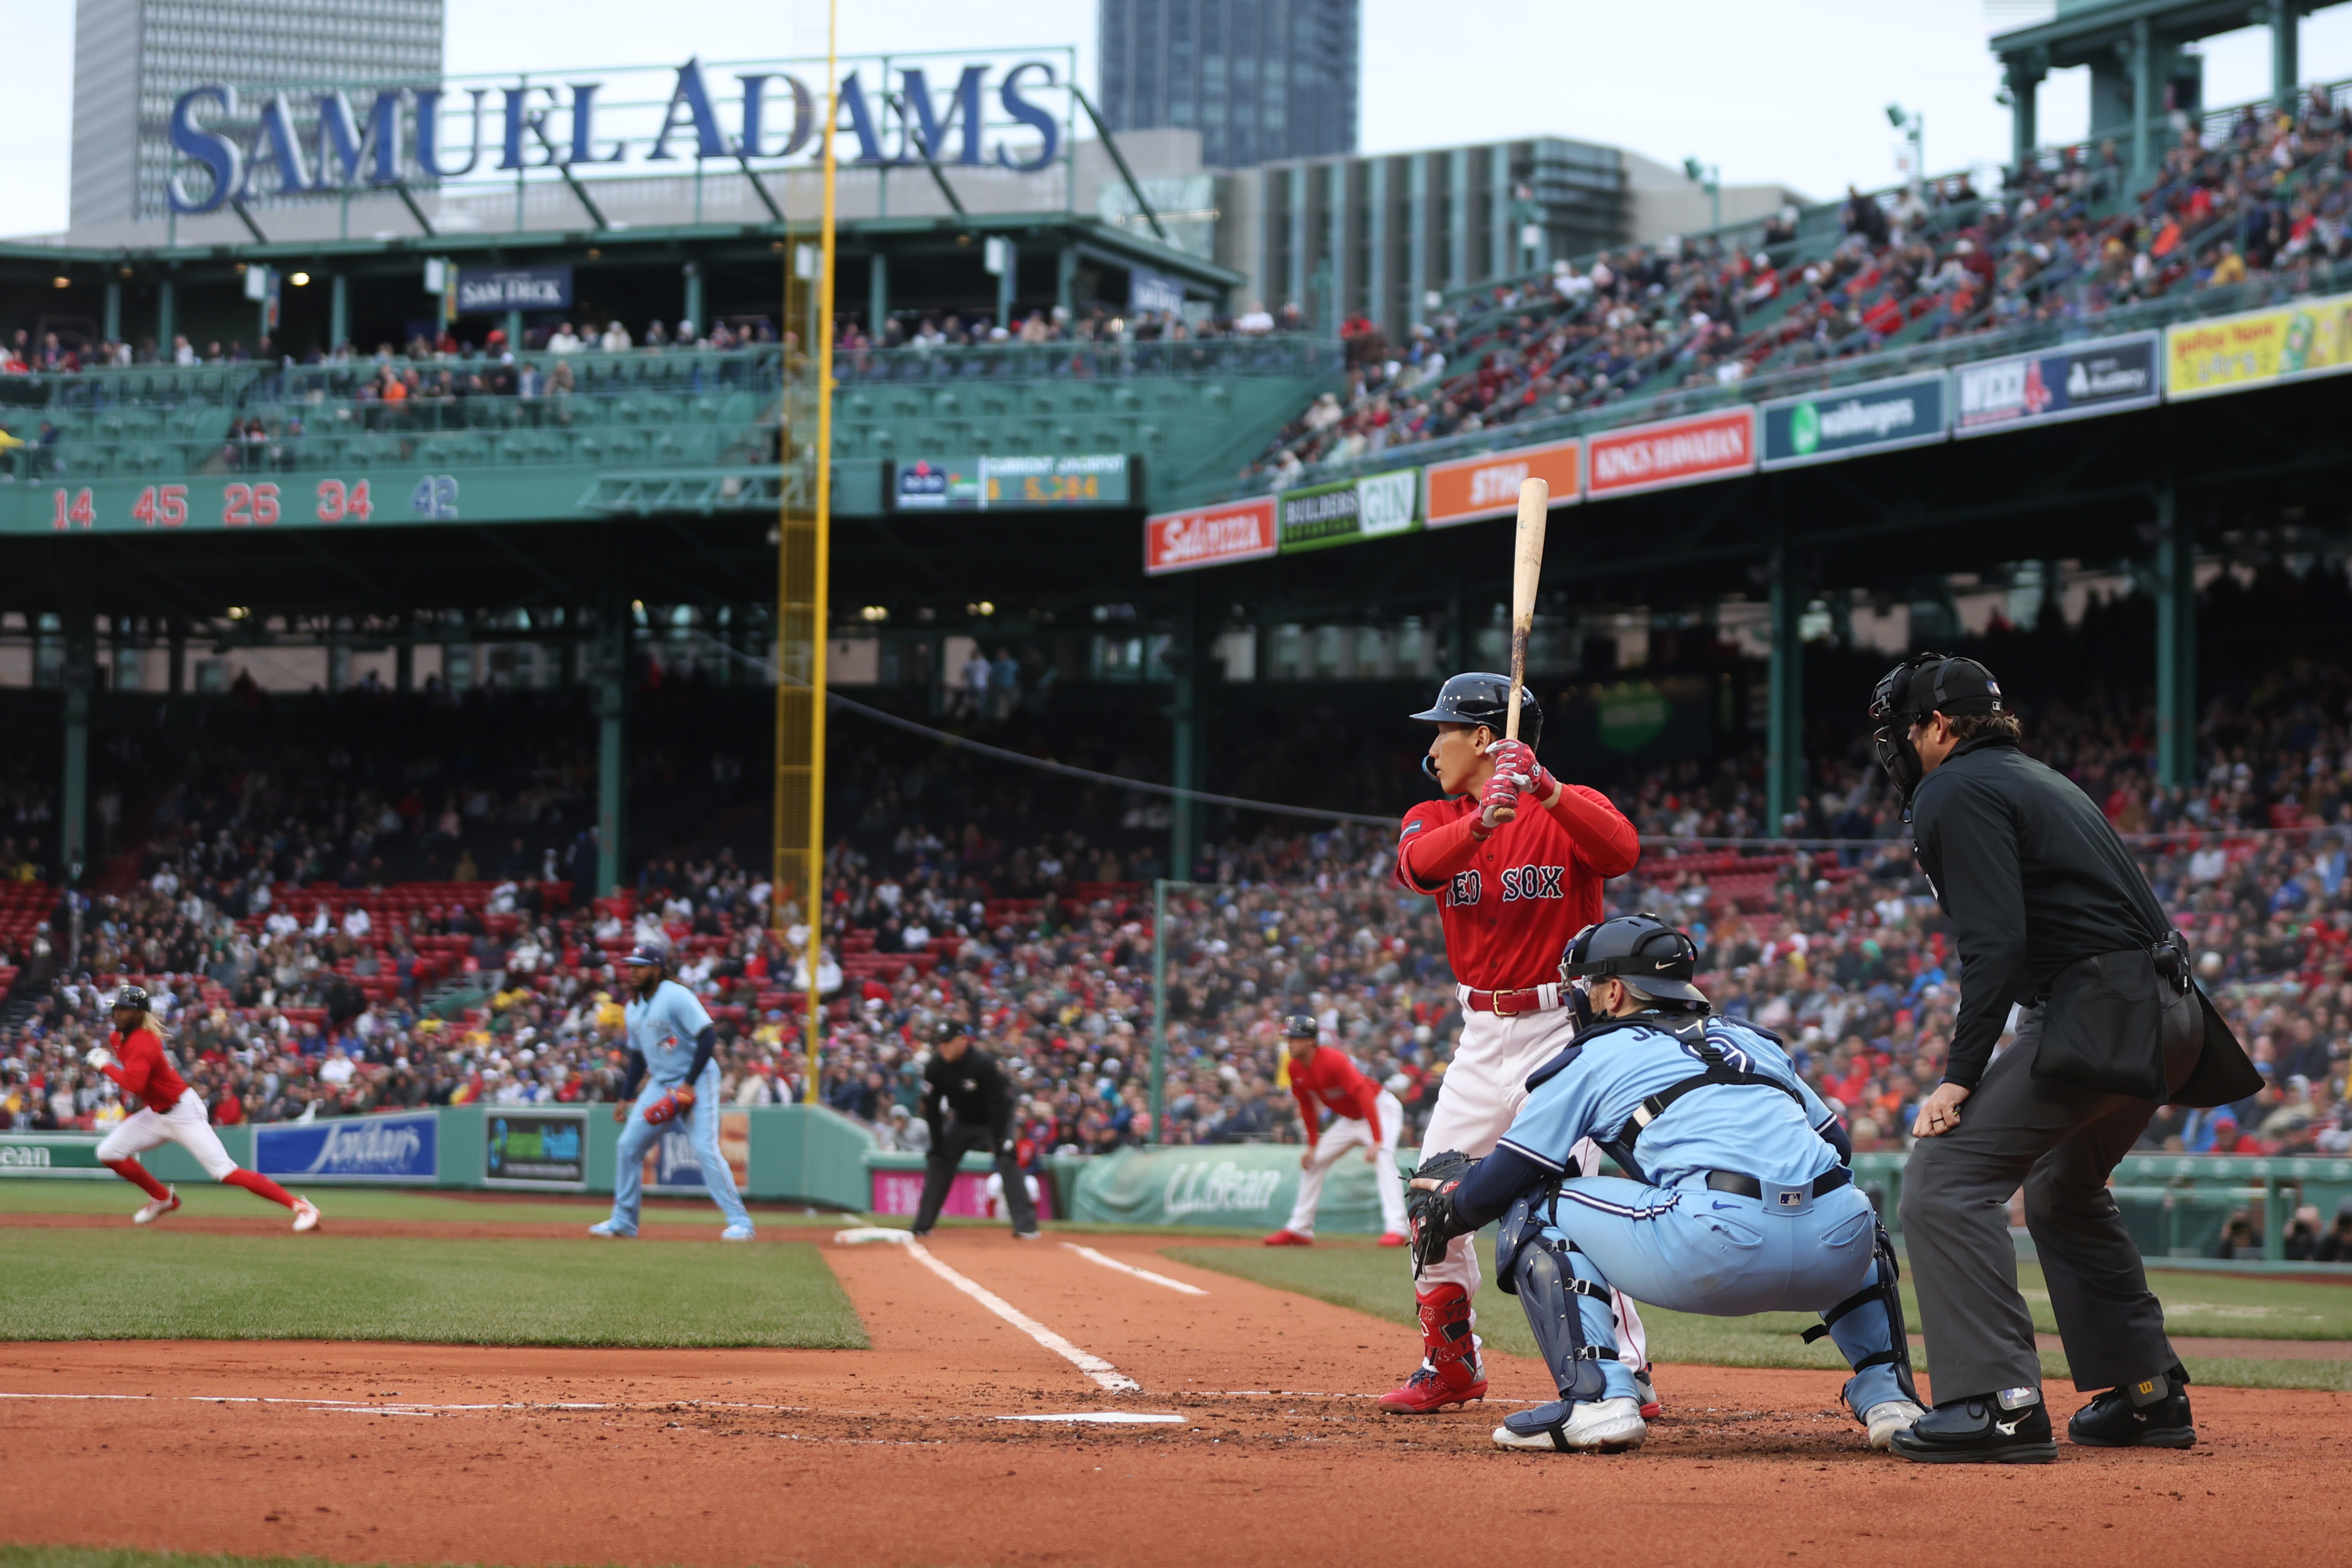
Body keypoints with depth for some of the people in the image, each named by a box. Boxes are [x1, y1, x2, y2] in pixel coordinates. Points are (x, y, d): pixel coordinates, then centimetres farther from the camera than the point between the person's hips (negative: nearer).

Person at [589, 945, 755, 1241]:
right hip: (660, 1083, 8)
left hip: (696, 1080, -8)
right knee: (628, 1146, 5)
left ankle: (740, 1221, -13)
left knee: (706, 1149, -17)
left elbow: (708, 1038, -21)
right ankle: (623, 1221, 17)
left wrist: (688, 1086, -23)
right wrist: (625, 1098, 15)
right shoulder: (632, 1010, 10)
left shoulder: (676, 997, -15)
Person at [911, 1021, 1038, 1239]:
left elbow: (999, 1104, -27)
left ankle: (1025, 1226, -23)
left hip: (993, 1121, -5)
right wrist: (938, 1144, -10)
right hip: (961, 1121, 5)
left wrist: (998, 1142, -28)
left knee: (1006, 1161, -22)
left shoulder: (983, 1063, -30)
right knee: (937, 1162, 1)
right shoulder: (935, 1066, -15)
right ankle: (922, 1227, 11)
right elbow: (931, 1107, -6)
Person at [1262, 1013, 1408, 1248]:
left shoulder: (1333, 1060, -31)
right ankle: (1299, 1230, 17)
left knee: (1383, 1158, -30)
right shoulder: (1295, 1069, -7)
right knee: (1313, 1162, 9)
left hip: (1381, 1109, -9)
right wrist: (1312, 1145, 5)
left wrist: (1377, 1141, -42)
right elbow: (1307, 1106, 7)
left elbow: (1365, 1097, -36)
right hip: (1349, 1119, 9)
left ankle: (1395, 1228, -36)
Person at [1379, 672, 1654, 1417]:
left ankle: (1626, 1375, -12)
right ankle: (1451, 1365, 20)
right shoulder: (1435, 818, 8)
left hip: (1561, 1033, -6)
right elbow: (1417, 866, -17)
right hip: (1481, 1039, 6)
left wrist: (1546, 791, -39)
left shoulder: (1569, 810, -4)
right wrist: (1478, 825, -37)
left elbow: (1623, 851, -27)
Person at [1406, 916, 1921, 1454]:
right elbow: (1835, 1141, 33)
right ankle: (1888, 1394, 22)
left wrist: (1445, 1211, 38)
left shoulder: (1595, 1056, 17)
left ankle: (1595, 1397, -2)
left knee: (1535, 1212, 15)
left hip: (1716, 1248, -5)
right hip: (1838, 1256, 5)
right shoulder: (1755, 1041, 30)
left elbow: (1500, 1183, 18)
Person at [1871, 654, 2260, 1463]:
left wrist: (1960, 1077, -16)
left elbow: (1996, 943, -16)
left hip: (2099, 1015, -10)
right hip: (2169, 1017, 10)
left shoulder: (1954, 794, -4)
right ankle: (2148, 1393, 28)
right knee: (2063, 1191, 29)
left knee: (1945, 1175, -12)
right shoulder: (2039, 781, 25)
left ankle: (2000, 1403, -21)